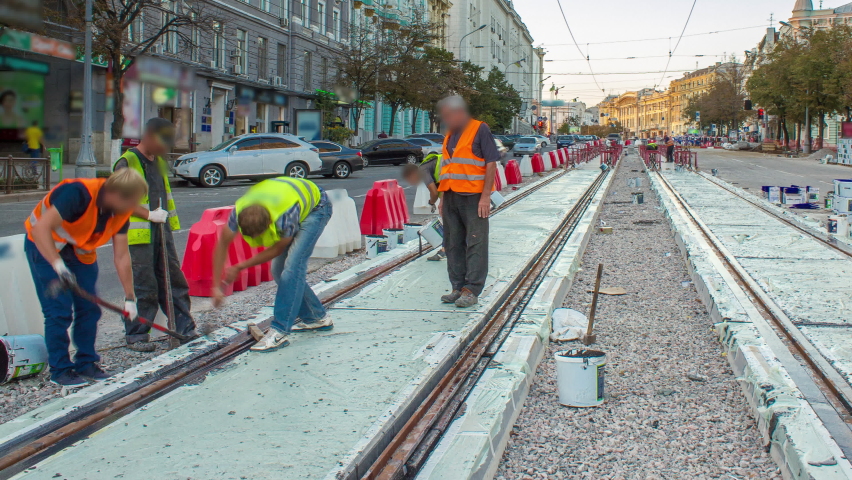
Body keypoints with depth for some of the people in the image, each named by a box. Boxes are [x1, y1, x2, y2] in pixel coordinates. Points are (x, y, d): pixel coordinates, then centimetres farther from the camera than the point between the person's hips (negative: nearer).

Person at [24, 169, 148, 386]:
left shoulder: (120, 213, -14)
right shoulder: (78, 193, -35)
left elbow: (121, 256, -8)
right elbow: (41, 228, -41)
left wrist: (129, 297, -7)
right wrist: (58, 265, -50)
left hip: (81, 251, 6)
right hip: (45, 246, -6)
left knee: (89, 308, 4)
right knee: (59, 309, -10)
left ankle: (86, 363, 19)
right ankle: (59, 370, 3)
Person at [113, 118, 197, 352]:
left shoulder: (158, 162, 17)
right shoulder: (127, 162, -10)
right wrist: (149, 214, -21)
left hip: (161, 232, 8)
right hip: (138, 235, -8)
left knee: (174, 281, 11)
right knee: (143, 287, -4)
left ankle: (185, 328, 20)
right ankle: (136, 336, 7)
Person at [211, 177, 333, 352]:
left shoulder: (286, 216, -43)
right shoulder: (239, 211, -29)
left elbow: (278, 249, -24)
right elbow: (222, 244, -15)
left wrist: (239, 268, -18)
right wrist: (217, 286, -16)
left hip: (315, 207, -6)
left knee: (292, 265, -22)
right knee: (279, 270, 1)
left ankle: (279, 332, -22)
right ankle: (318, 317, 16)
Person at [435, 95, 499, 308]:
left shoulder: (480, 130, -5)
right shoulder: (450, 135, 18)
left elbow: (491, 163, -10)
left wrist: (486, 196, -16)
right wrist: (443, 197, 17)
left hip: (473, 196, -8)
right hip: (452, 197, 8)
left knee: (475, 244, -4)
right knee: (453, 244, 9)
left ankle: (472, 290, -2)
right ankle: (458, 287, 18)